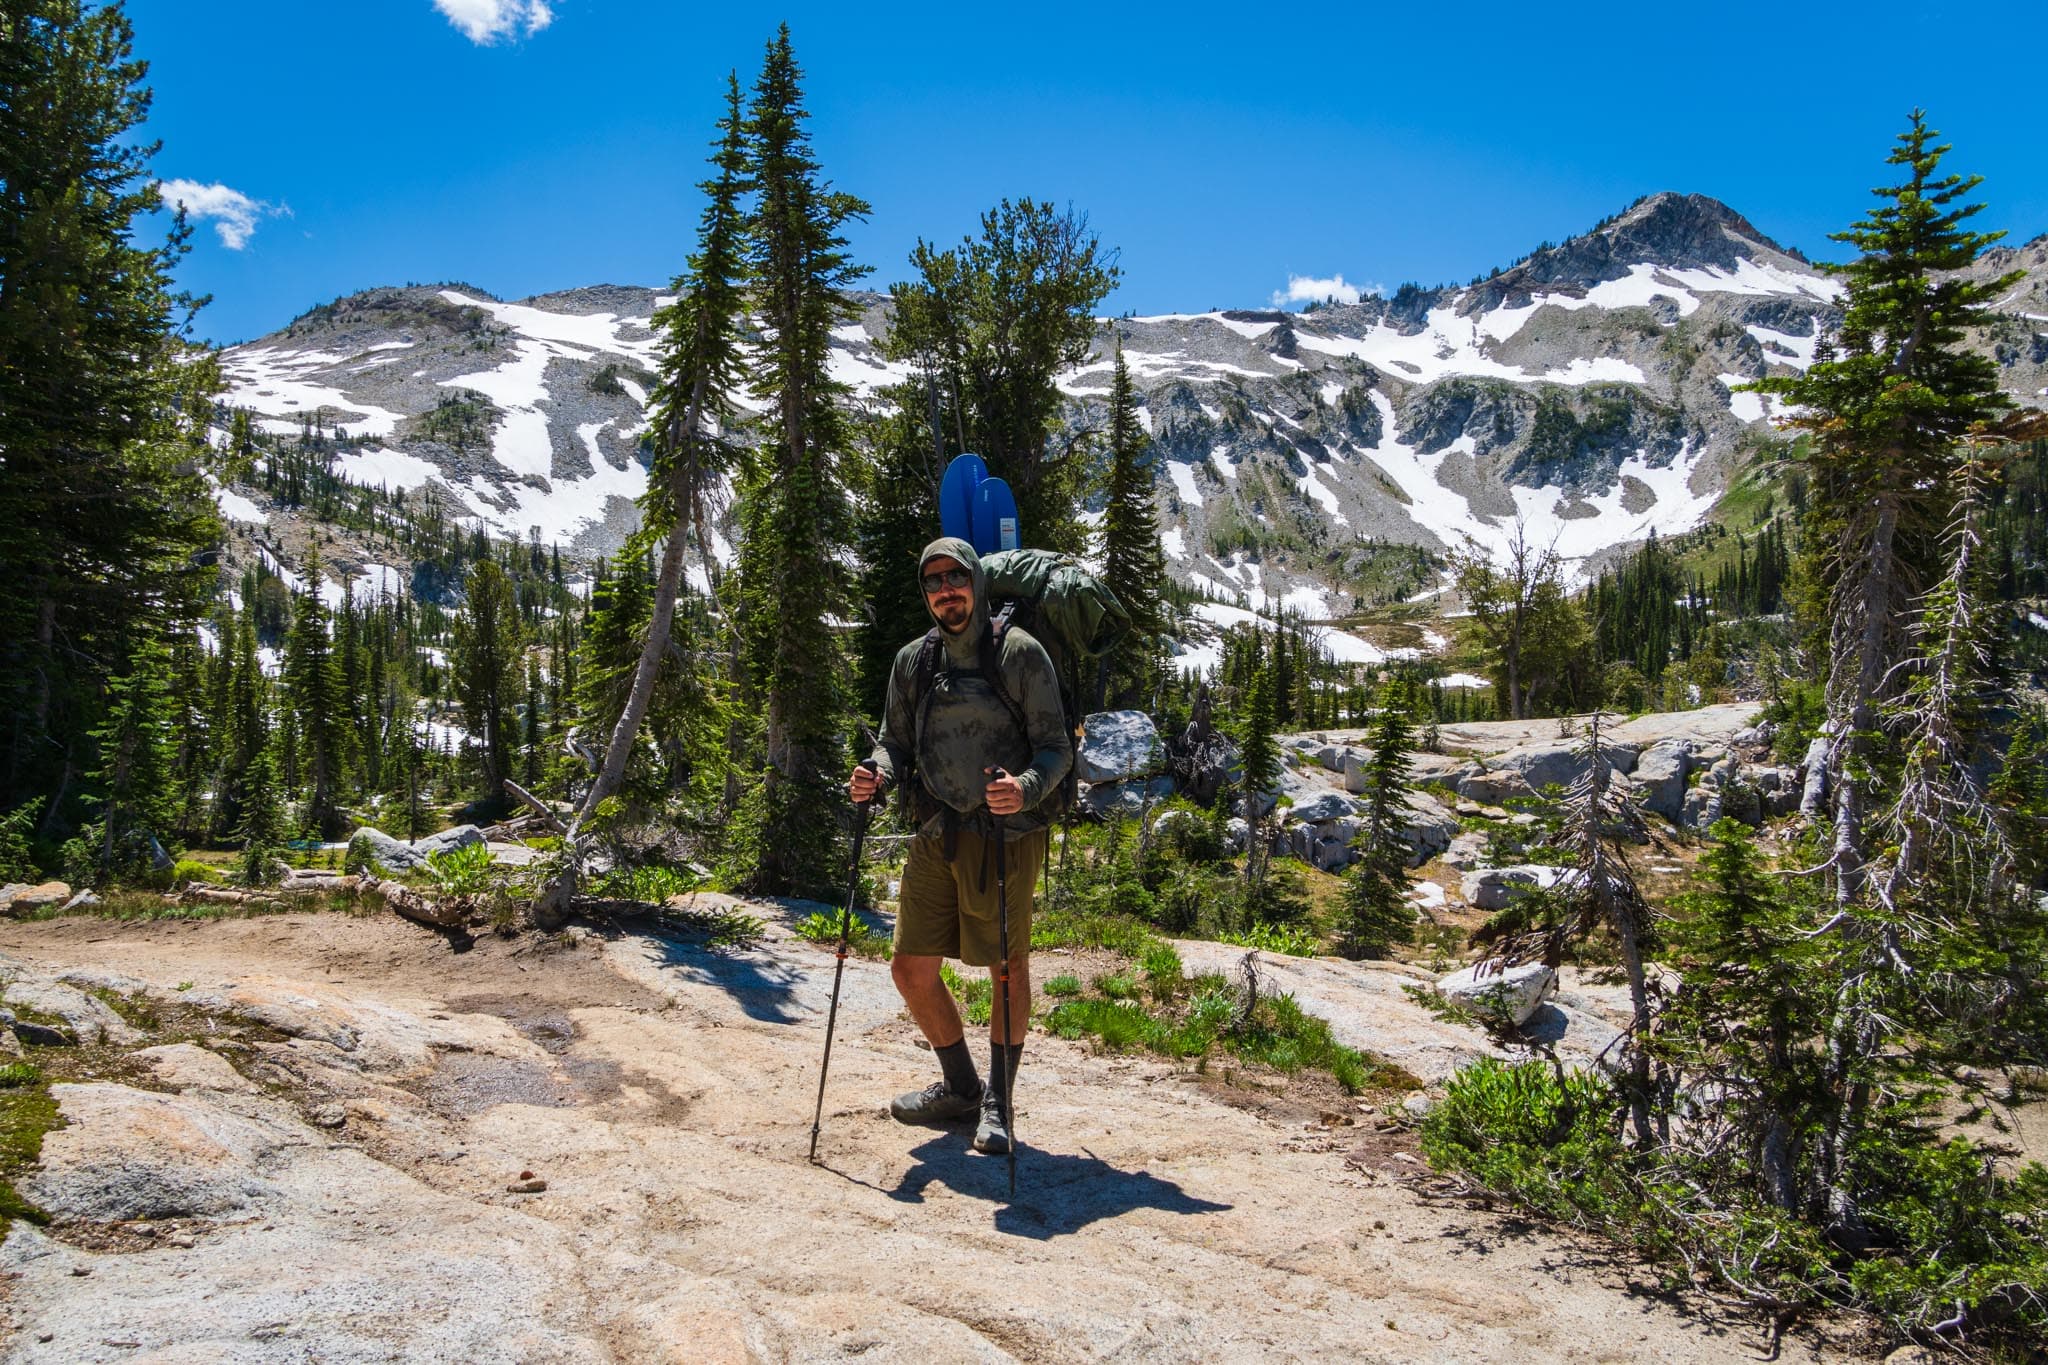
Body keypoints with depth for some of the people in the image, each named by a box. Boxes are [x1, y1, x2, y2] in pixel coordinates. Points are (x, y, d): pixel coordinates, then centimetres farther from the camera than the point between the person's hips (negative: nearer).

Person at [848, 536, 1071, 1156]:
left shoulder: (1020, 654, -5)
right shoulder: (912, 661, 9)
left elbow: (1056, 748, -7)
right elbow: (896, 742, 15)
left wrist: (1027, 787, -27)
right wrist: (876, 774, -7)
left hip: (1004, 838, -5)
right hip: (936, 837, 5)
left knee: (1009, 970, 5)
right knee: (912, 969, 8)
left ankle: (998, 1103, 23)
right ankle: (959, 1086, 30)